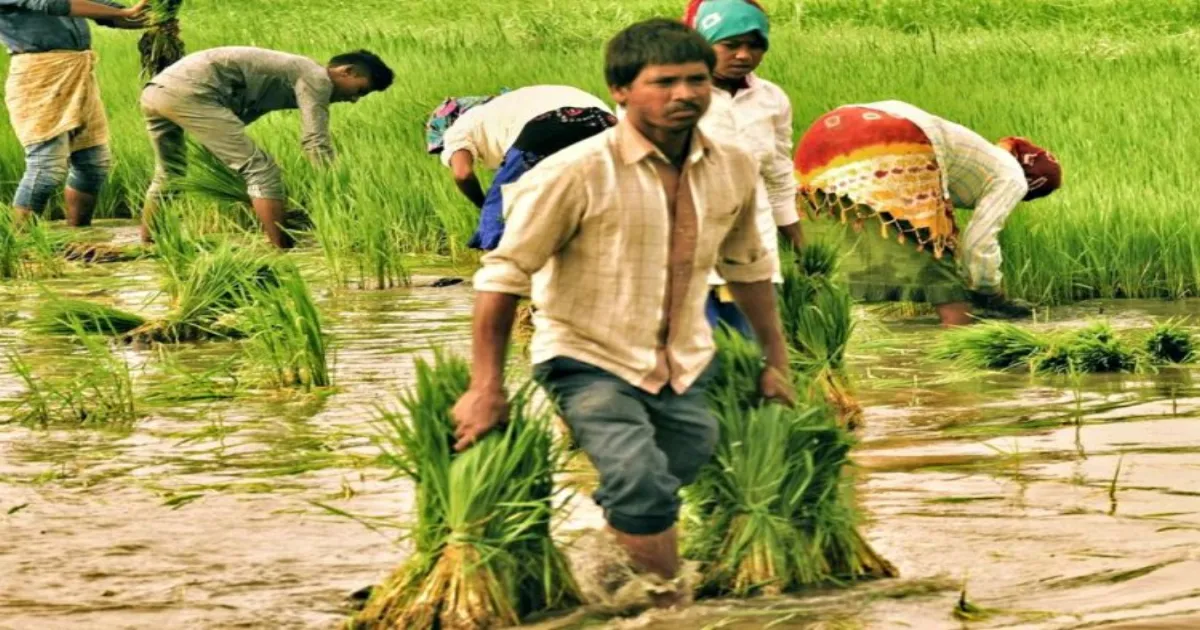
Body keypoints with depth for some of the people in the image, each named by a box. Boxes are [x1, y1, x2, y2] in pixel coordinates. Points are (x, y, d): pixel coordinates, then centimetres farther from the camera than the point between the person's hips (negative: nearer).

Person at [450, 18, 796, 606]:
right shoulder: (577, 172, -19)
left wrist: (776, 361, 20)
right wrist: (486, 389, -13)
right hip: (591, 361, -6)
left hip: (686, 369, 6)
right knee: (641, 485, -27)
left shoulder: (734, 170, -2)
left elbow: (747, 266, 16)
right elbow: (504, 274, -14)